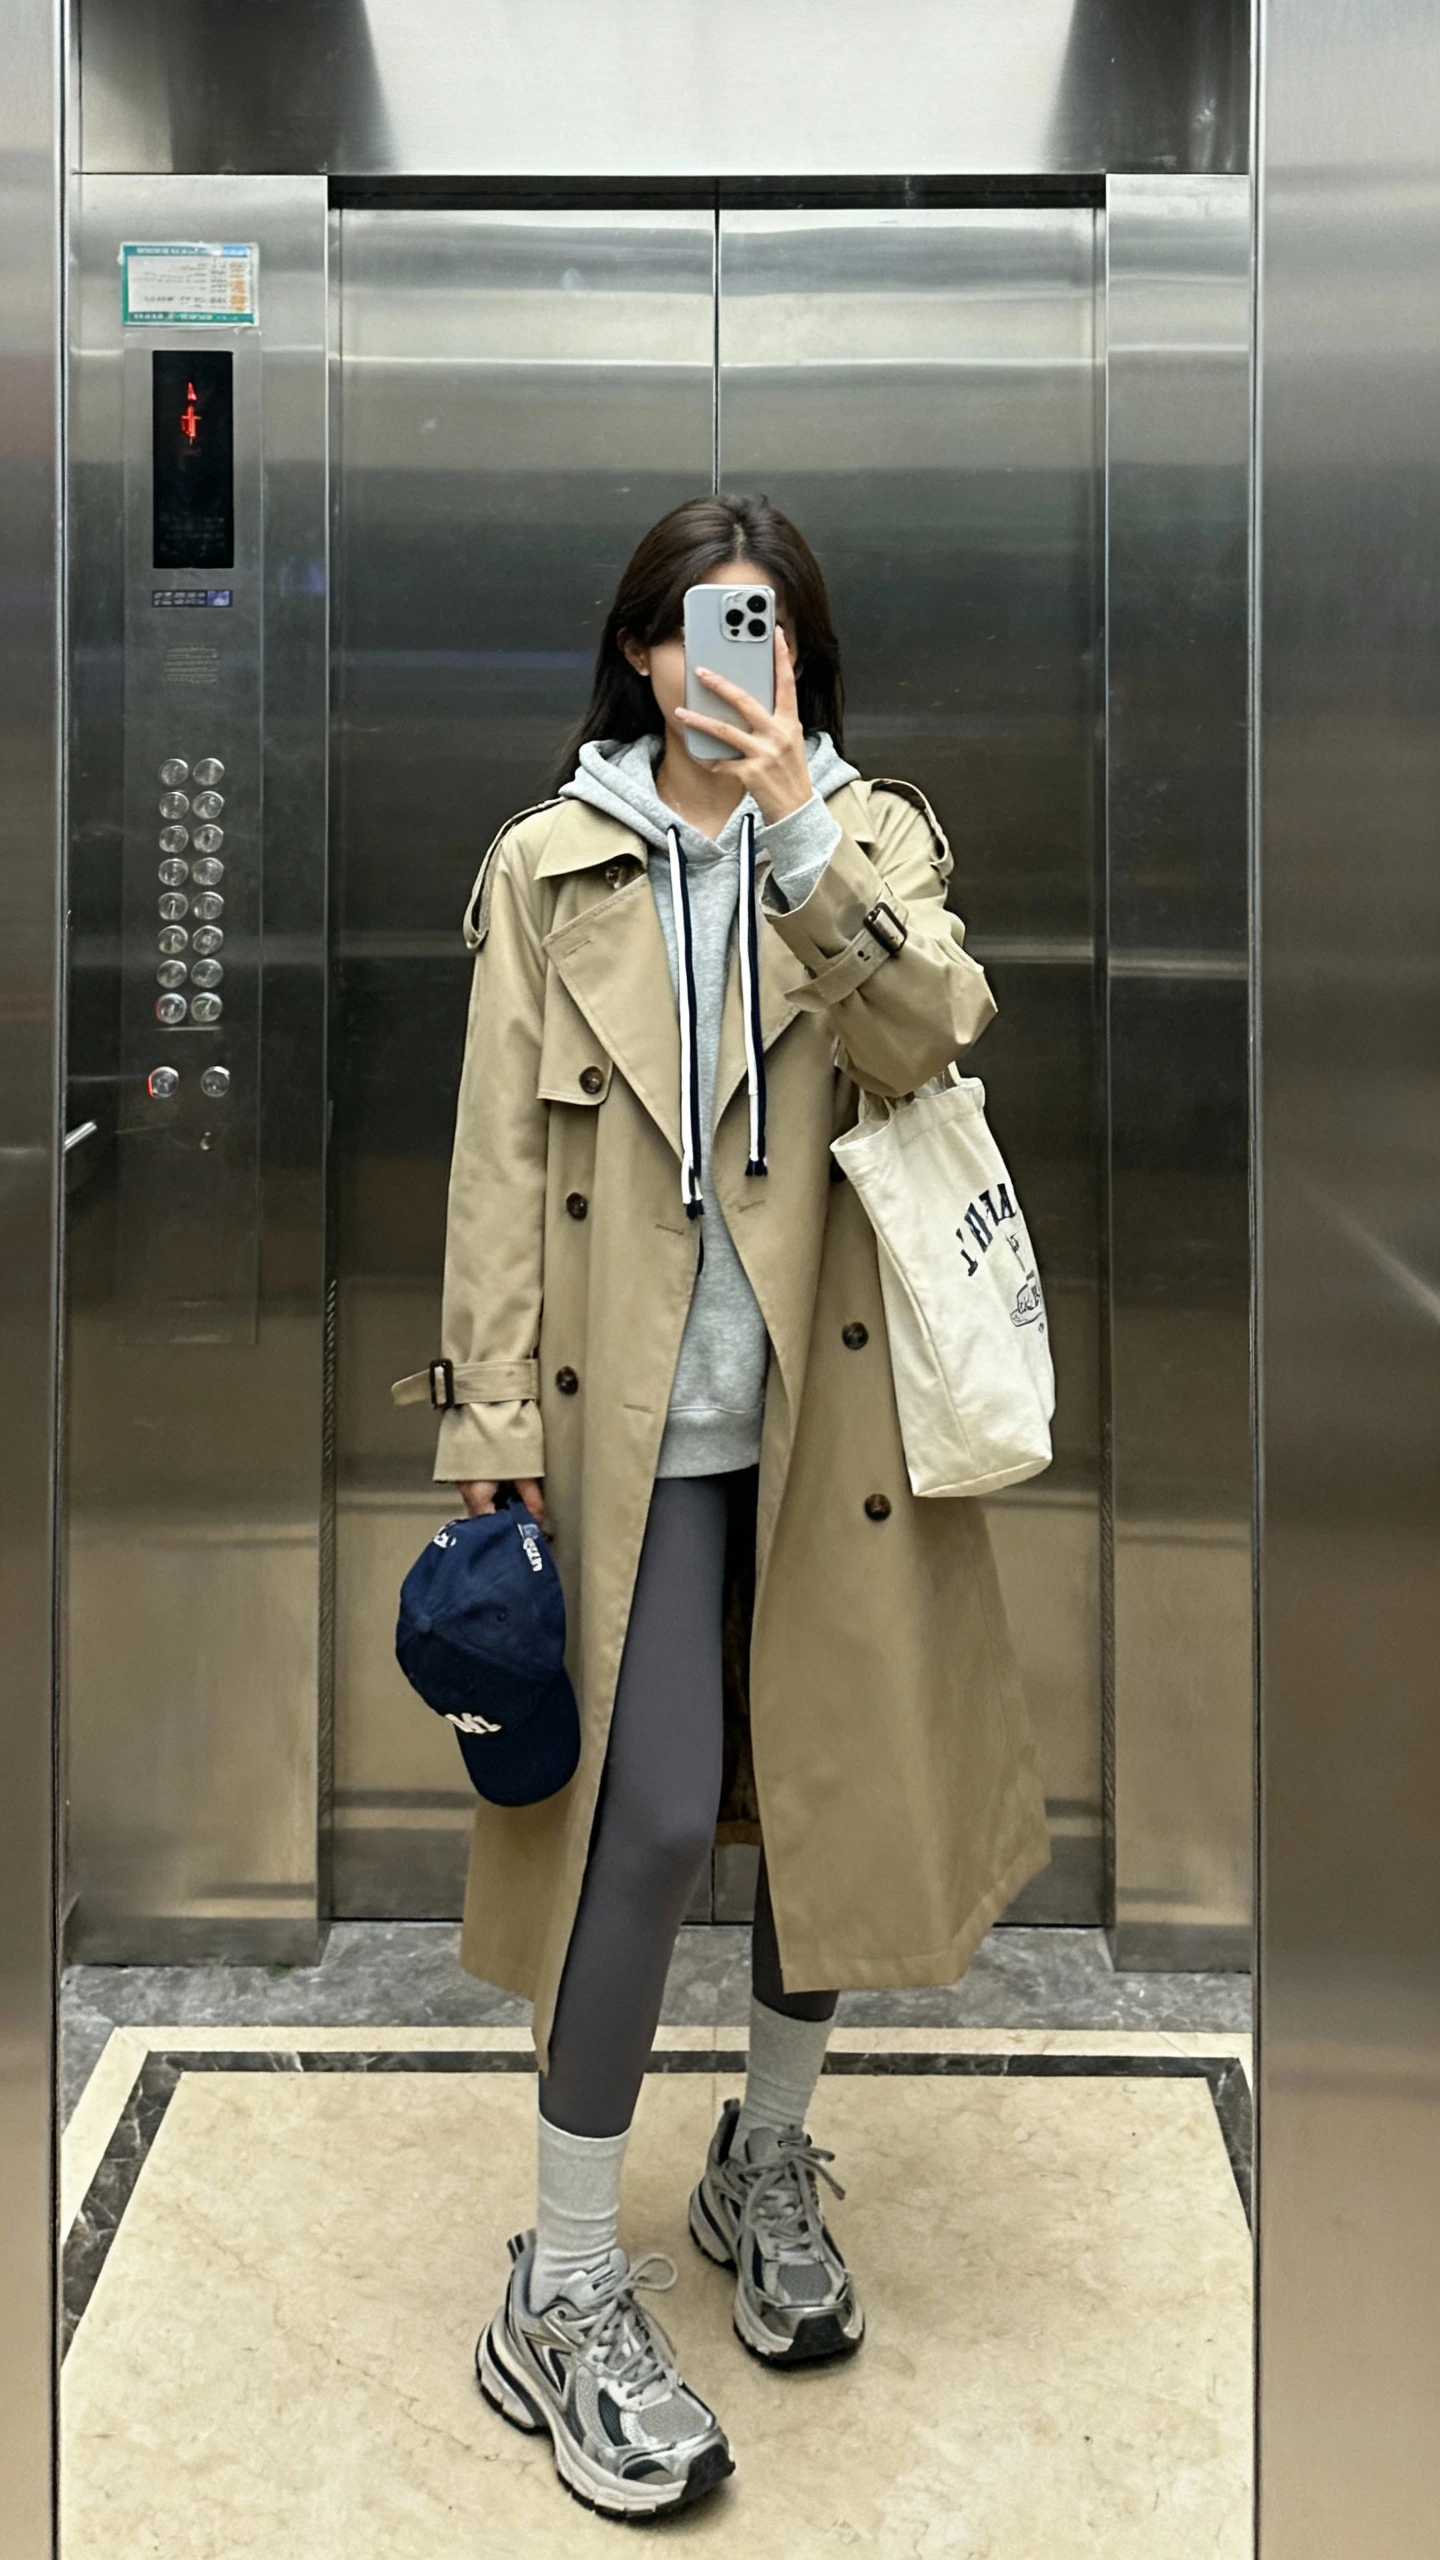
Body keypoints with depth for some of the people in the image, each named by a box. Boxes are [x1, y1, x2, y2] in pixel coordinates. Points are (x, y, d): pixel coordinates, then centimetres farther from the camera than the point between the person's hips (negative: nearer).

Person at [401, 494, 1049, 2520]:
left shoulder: (872, 835, 6)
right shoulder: (551, 863, 3)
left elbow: (930, 1033, -14)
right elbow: (504, 1150, 0)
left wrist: (798, 831, -23)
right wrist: (496, 1409, -5)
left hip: (831, 1390, 3)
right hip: (642, 1404, -2)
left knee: (833, 1777, 11)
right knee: (657, 1816, -7)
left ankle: (771, 2156, 37)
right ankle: (565, 2296, 8)